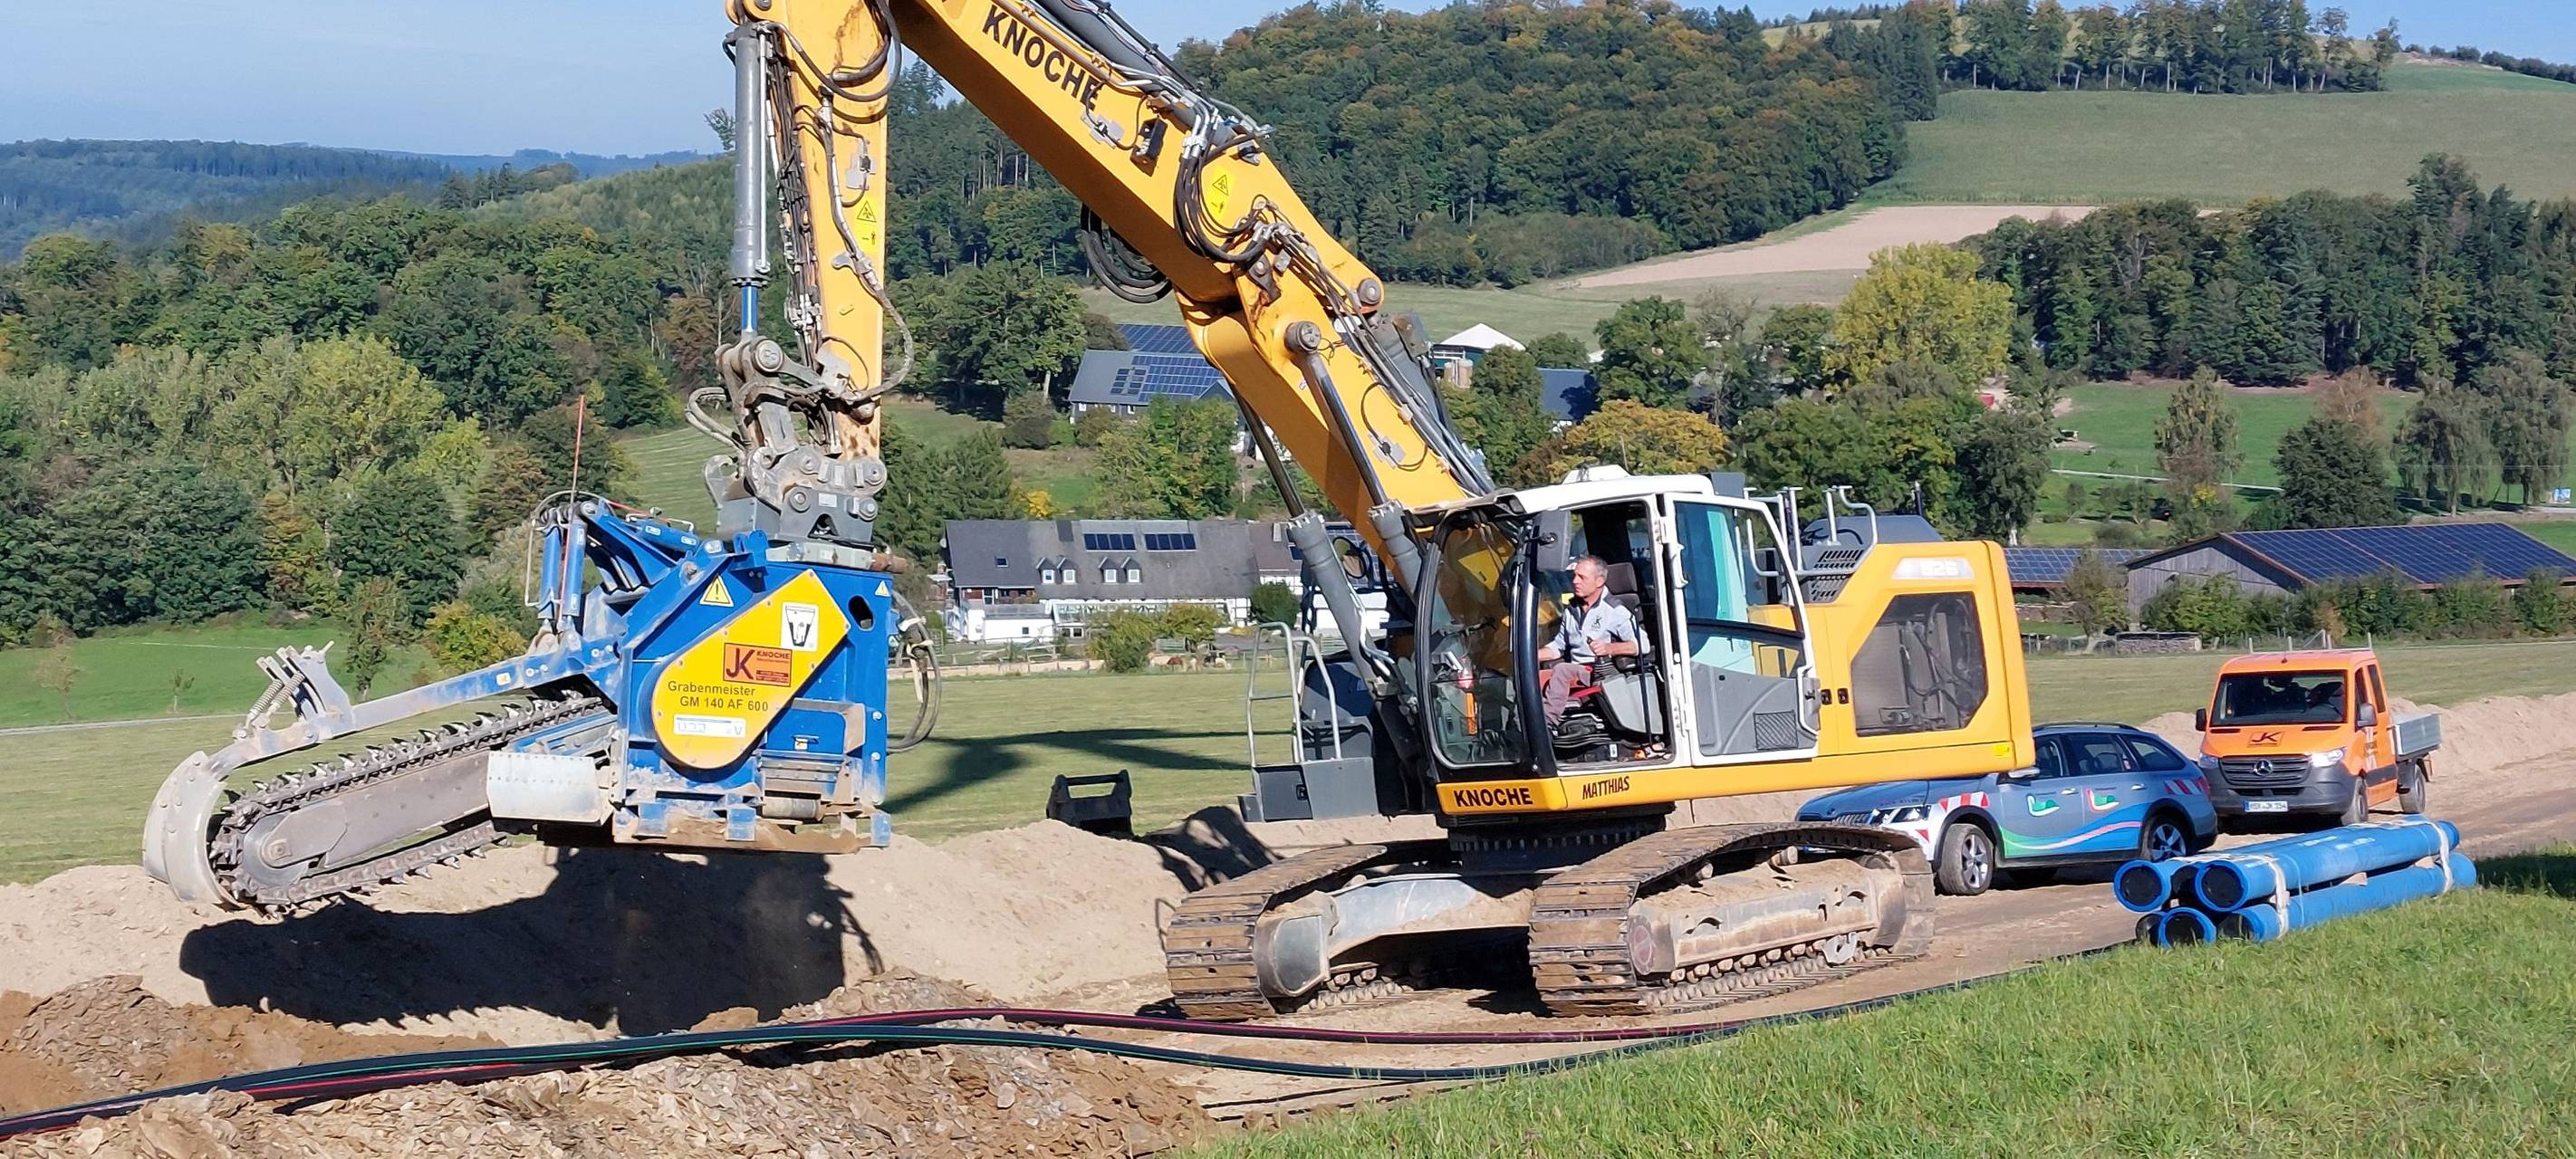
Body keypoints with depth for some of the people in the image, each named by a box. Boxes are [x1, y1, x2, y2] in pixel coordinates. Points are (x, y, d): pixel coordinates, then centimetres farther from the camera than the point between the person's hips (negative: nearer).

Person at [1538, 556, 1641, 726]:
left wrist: (1609, 648, -29)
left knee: (1562, 670, -33)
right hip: (1574, 672, 7)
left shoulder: (1616, 611, -2)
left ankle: (1546, 722, -41)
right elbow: (1558, 645, 29)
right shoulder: (1571, 610, 21)